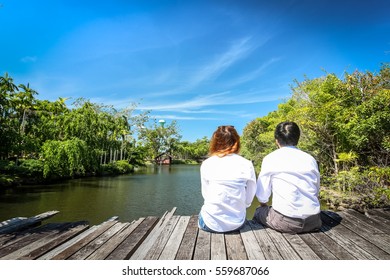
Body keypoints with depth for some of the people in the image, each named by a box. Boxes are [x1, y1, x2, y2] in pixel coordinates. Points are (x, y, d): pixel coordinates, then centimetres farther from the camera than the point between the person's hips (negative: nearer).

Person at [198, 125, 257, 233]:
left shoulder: (206, 164, -8)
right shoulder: (247, 165, -7)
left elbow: (205, 194, -1)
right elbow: (248, 200, -2)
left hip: (211, 224, -1)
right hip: (237, 223, 1)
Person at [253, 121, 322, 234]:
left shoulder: (270, 158, -6)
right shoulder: (310, 159, 7)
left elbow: (262, 194, -2)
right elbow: (316, 190, 14)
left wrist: (264, 205, 19)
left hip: (286, 222, -5)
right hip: (313, 221, 5)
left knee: (259, 212, 21)